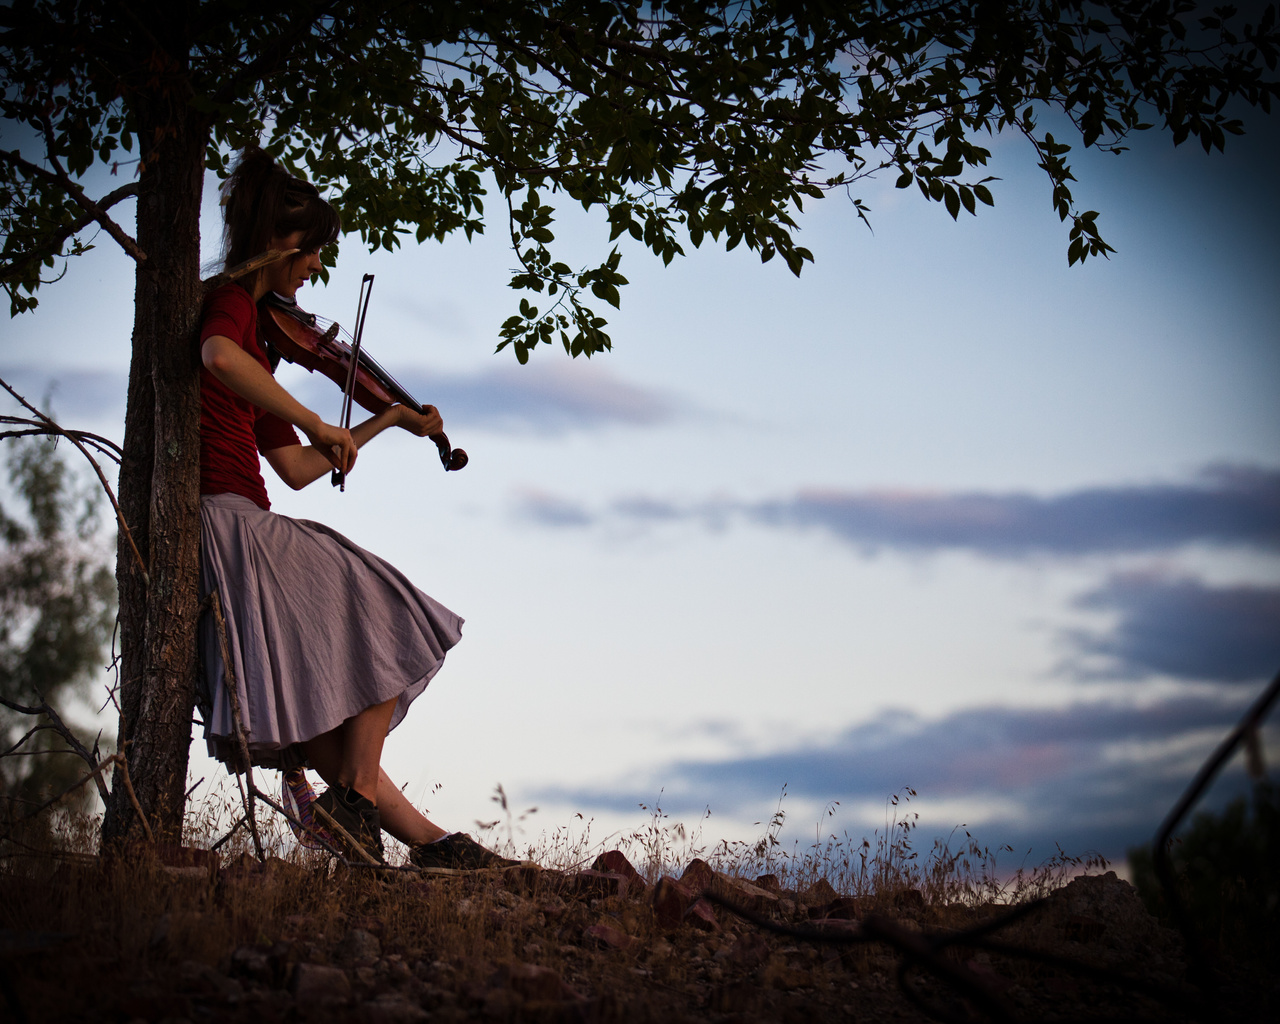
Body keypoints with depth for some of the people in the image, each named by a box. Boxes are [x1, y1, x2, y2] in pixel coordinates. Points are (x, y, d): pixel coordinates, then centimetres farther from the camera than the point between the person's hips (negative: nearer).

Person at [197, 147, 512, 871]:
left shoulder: (255, 328, 23)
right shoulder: (230, 301, -6)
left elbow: (295, 469, 23)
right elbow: (218, 357, -34)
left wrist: (387, 421, 26)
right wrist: (318, 423, -26)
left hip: (236, 527, 10)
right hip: (224, 520, -10)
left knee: (323, 703, 9)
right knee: (388, 625, 0)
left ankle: (425, 838, 13)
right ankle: (356, 797, 1)